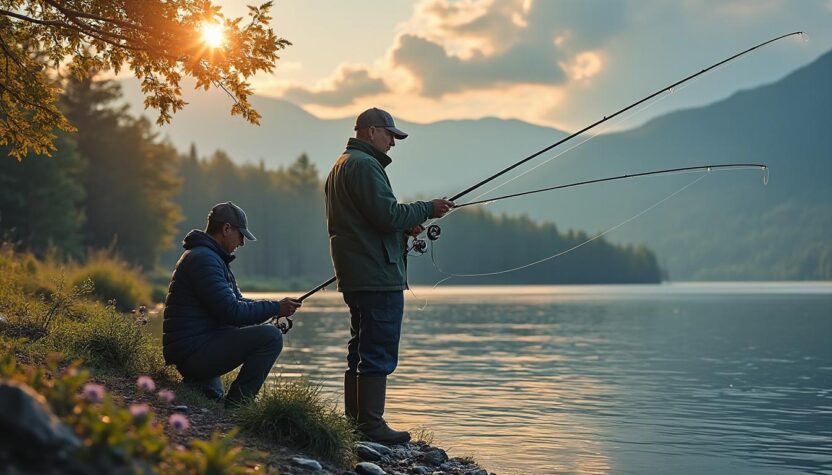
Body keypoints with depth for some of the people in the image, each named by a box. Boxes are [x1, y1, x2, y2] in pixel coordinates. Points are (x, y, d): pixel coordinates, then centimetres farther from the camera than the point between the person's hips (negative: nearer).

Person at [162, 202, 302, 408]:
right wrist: (275, 308, -13)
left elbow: (236, 301, 21)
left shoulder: (211, 257, 19)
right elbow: (231, 312, -21)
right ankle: (235, 404, -13)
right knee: (270, 336, -18)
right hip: (192, 350, -11)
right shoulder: (202, 259, -16)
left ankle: (198, 383, 16)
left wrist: (277, 307, 7)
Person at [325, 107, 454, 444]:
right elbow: (388, 214, -21)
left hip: (355, 277, 11)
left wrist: (403, 227, 14)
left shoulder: (341, 165, 22)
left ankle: (354, 421, 18)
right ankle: (371, 425, -8)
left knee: (361, 350, 15)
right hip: (378, 276, -11)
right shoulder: (365, 165, -13)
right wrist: (427, 209, -8)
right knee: (378, 353, -9)